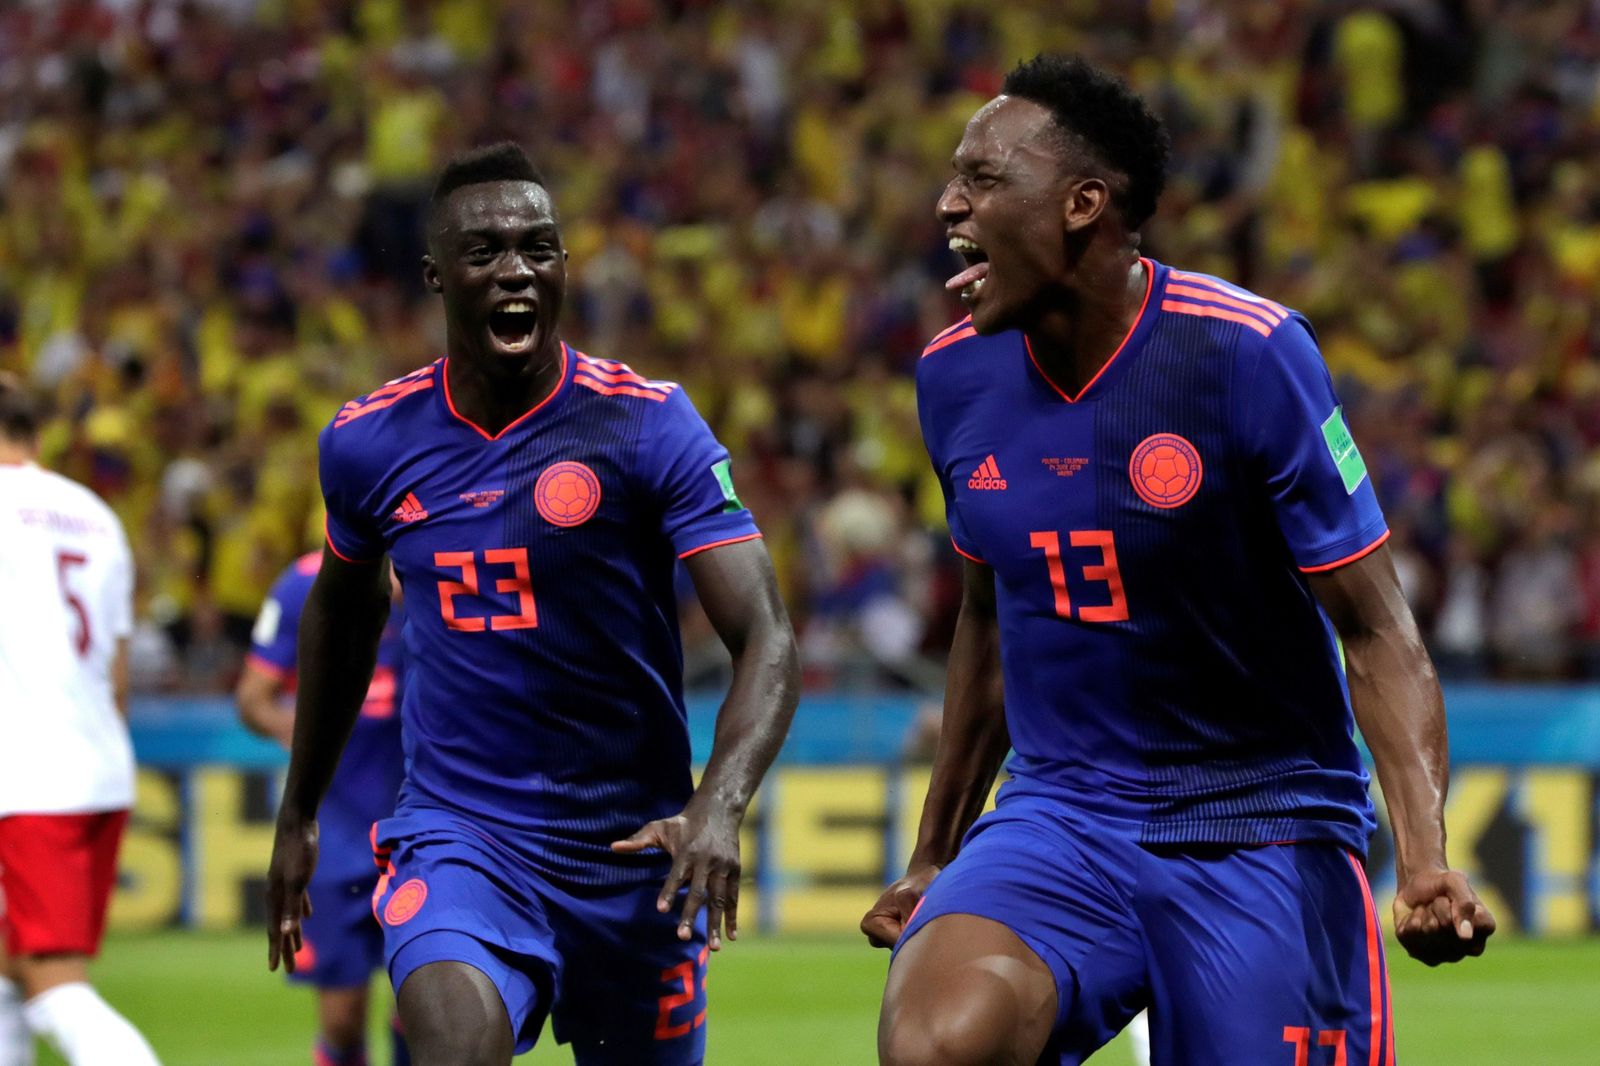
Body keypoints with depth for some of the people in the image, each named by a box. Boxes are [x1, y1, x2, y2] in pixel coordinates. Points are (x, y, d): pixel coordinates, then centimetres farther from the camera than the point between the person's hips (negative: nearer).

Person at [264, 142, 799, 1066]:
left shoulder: (648, 425, -10)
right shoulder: (371, 441, 0)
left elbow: (768, 639, -18)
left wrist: (719, 808, -35)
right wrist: (299, 814, 27)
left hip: (634, 847, 0)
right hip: (458, 833, 0)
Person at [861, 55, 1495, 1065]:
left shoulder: (1245, 353, -12)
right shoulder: (955, 374, 4)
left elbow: (1376, 629, -10)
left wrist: (1427, 857, -24)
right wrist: (935, 857, 25)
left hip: (1261, 824, -2)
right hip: (1059, 820, 3)